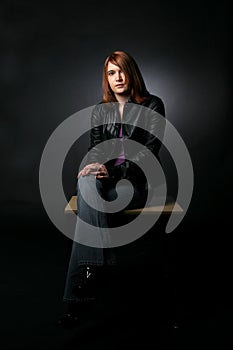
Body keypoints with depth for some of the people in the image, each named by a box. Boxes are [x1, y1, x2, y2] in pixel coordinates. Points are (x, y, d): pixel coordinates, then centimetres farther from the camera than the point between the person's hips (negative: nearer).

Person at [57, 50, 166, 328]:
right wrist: (97, 165, -19)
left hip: (138, 179, -3)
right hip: (107, 177, 4)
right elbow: (95, 148, 7)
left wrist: (113, 171, -21)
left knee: (89, 191, -34)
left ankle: (79, 294, -33)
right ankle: (102, 262, -34)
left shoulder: (152, 105, 3)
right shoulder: (99, 110, 15)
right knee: (87, 182, -35)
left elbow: (149, 151, -7)